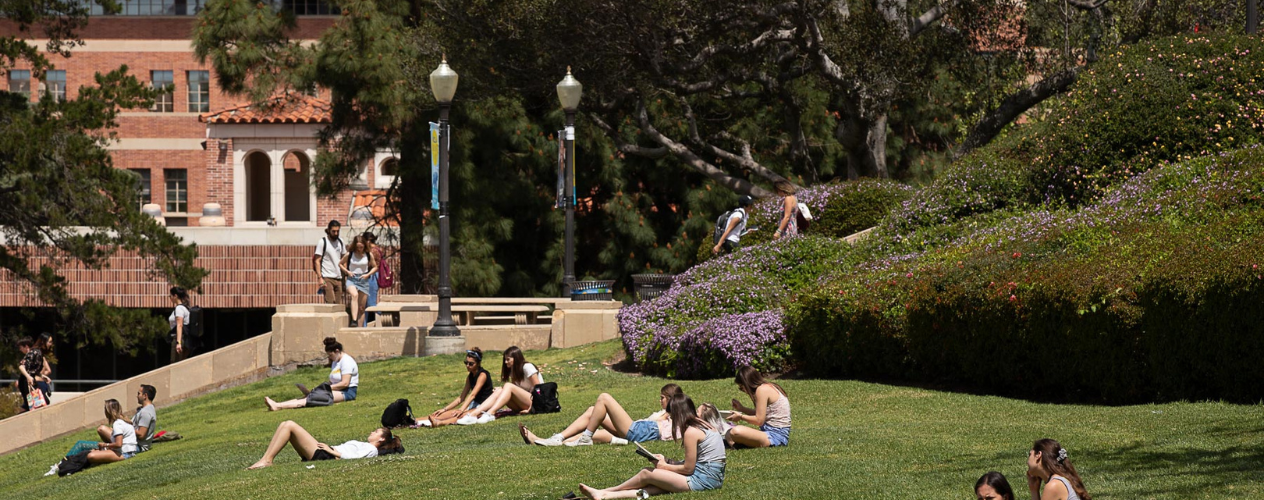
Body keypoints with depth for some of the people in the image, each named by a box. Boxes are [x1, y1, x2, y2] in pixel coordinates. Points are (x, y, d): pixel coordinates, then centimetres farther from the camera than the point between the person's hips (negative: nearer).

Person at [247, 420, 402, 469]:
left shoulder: (371, 450, 2)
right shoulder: (364, 446, 30)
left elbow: (353, 456, -14)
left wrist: (332, 451, -10)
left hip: (323, 456, -10)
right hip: (322, 452, 10)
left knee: (289, 425, -18)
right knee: (284, 425, 4)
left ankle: (266, 460, -23)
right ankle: (266, 459, -9)